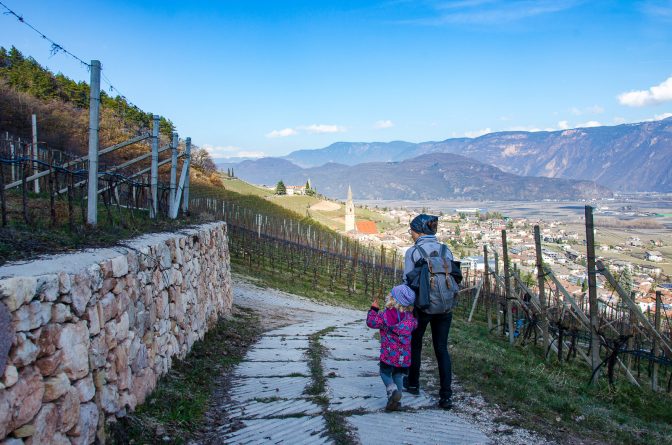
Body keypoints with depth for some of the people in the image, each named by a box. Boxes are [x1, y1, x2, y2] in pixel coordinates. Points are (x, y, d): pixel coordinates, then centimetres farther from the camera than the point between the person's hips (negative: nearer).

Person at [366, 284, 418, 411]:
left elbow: (371, 322, -4)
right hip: (404, 355, 4)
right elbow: (414, 325, 17)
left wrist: (373, 309, 9)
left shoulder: (384, 315, -13)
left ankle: (392, 390, -15)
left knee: (385, 373, 14)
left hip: (389, 354, -4)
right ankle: (395, 401, 11)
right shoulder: (410, 317, -2)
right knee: (398, 375, 18)